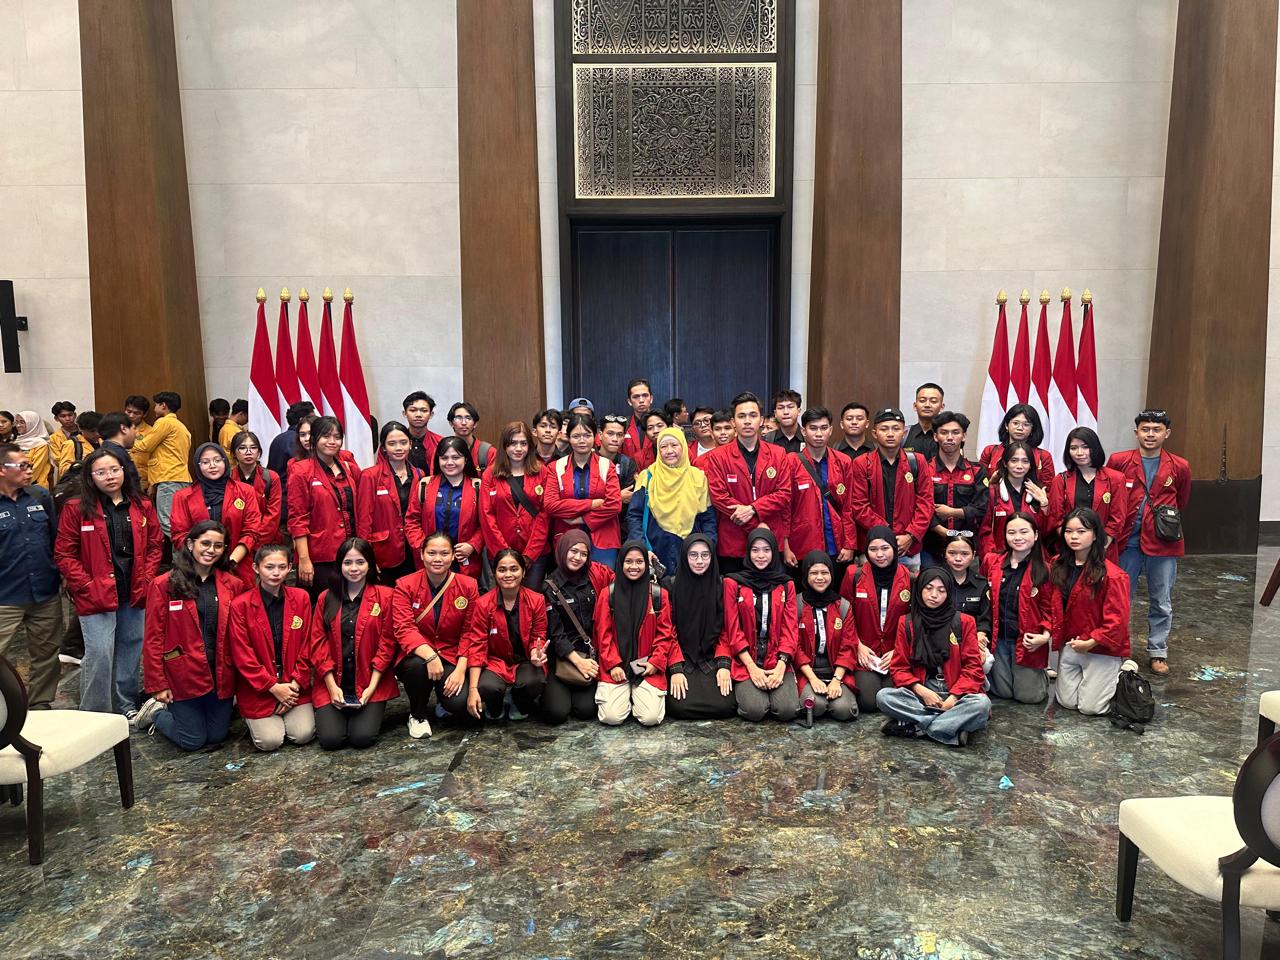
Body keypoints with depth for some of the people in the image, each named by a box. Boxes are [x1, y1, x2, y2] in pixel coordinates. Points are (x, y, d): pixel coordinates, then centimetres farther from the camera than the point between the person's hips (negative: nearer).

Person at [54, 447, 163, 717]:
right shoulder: (76, 509, -4)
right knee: (99, 654, -5)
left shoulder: (142, 507, 7)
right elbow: (64, 555, -3)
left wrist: (146, 580, 0)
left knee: (131, 650, 13)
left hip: (135, 593, 4)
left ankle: (126, 704, 29)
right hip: (96, 595, -4)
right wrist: (87, 586, -11)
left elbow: (155, 545, 11)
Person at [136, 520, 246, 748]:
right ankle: (156, 712, 33)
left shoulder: (233, 585, 1)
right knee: (192, 741, 5)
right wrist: (158, 685, -7)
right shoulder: (163, 585, -7)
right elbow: (153, 638, -5)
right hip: (183, 676, -3)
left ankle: (176, 711, 41)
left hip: (220, 675, 3)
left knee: (217, 736, 13)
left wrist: (239, 673, -2)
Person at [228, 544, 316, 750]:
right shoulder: (240, 605, -9)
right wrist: (273, 687, -13)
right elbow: (242, 655, -10)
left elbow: (306, 646, 2)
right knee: (270, 741, -12)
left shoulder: (301, 598, 0)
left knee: (303, 735, -12)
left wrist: (295, 684, -7)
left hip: (294, 686, 2)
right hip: (258, 687, -2)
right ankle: (252, 719, 20)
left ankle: (289, 712, 20)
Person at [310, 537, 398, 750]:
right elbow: (318, 644, 3)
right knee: (330, 738, -15)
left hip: (371, 684, -2)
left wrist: (371, 687, -11)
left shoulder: (385, 596, -1)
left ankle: (373, 710, 16)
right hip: (332, 684, 2)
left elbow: (387, 643, -4)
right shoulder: (326, 599, 6)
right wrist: (332, 687, -7)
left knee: (362, 737, -18)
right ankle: (335, 713, 18)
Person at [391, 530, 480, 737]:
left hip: (452, 658, 1)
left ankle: (443, 700, 16)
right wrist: (429, 655, -34)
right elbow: (404, 628, -17)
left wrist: (461, 669, -15)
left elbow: (469, 632, -2)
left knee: (461, 703, -26)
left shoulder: (468, 586, -2)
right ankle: (418, 715, -4)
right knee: (418, 665, -37)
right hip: (417, 656, -1)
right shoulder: (405, 585, -5)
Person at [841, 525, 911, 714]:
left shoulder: (909, 579, 0)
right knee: (868, 703, -15)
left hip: (897, 654, 1)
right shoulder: (854, 576, -1)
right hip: (865, 653, 0)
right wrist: (858, 645, -5)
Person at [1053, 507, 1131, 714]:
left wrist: (1091, 642, -19)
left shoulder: (1111, 575, -20)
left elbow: (1117, 619, -18)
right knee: (1067, 702, 7)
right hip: (1071, 646, 6)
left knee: (1090, 707, 0)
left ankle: (1124, 673, 24)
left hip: (1102, 650, -5)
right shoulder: (1060, 567, 0)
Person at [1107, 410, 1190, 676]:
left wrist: (1167, 521, 10)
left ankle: (1158, 652, 24)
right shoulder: (1118, 462, -4)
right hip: (1127, 543, -1)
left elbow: (1181, 502, 16)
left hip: (1162, 544, 1)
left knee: (1161, 603, 10)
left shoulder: (1179, 467, 0)